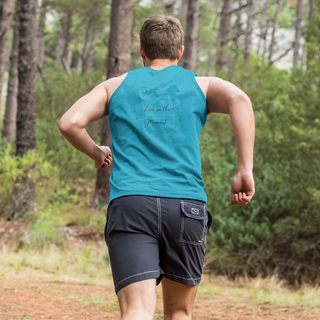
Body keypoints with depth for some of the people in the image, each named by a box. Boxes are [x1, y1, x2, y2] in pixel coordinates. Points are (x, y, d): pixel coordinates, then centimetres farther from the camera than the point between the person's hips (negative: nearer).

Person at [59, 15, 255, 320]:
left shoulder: (115, 86, 19)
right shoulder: (201, 86, 16)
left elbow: (70, 123, 5)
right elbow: (238, 99, -6)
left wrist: (96, 152, 25)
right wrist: (245, 170, -8)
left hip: (130, 204, -1)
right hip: (187, 204, 1)